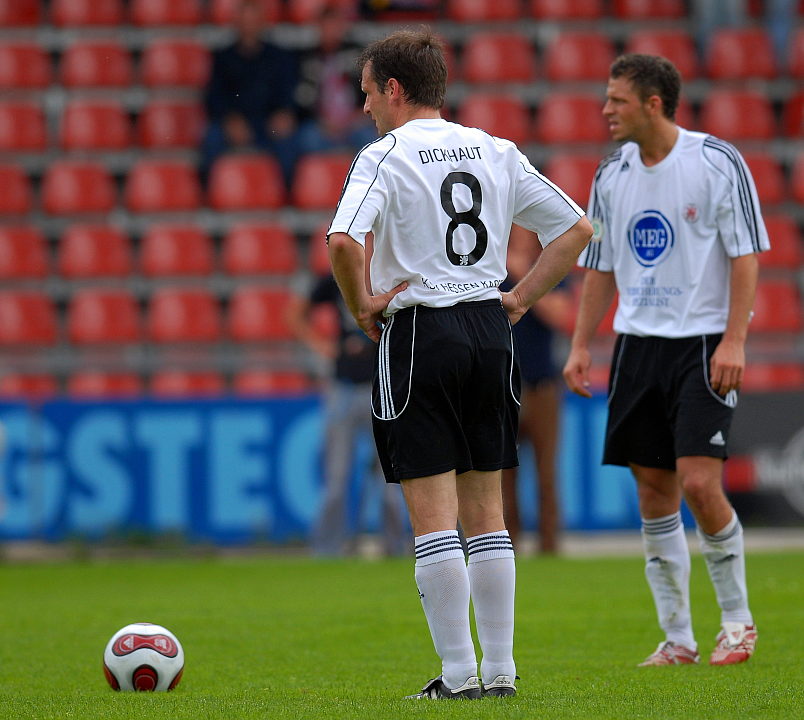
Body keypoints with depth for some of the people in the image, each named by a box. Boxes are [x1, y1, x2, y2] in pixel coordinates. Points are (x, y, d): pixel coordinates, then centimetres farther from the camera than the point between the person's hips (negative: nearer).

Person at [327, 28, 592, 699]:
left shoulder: (385, 156, -8)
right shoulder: (496, 152, 9)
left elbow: (343, 241, -24)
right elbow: (577, 228, 12)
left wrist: (361, 305, -8)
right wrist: (519, 298, 12)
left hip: (418, 334, -5)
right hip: (490, 331, 5)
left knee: (433, 513, -1)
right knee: (486, 511, 11)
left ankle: (459, 673, -2)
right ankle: (499, 670, 11)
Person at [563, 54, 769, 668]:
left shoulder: (718, 161, -7)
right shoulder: (612, 175, 9)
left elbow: (745, 255, -8)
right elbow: (600, 267, 15)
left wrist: (733, 340, -16)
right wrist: (581, 346, 8)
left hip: (704, 343, -5)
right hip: (638, 343, 5)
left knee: (699, 483, -15)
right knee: (654, 490, 3)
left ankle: (738, 620, 4)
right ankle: (678, 639, 9)